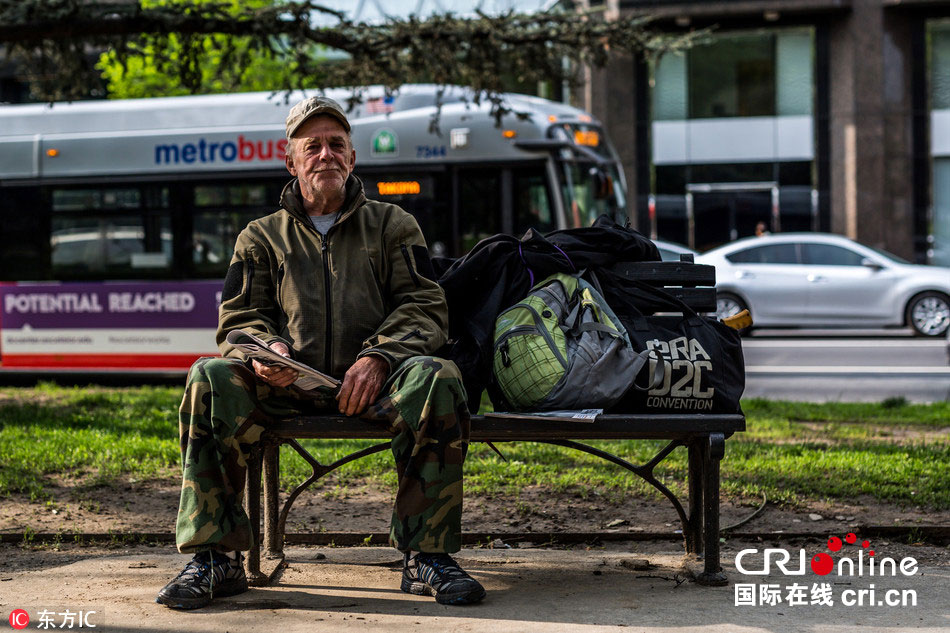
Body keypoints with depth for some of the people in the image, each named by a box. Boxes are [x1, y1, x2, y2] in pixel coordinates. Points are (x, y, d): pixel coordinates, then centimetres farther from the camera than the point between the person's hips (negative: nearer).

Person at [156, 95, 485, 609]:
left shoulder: (392, 225, 20)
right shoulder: (261, 237, 23)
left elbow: (424, 308, 8)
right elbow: (238, 318, 15)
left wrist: (378, 358, -13)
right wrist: (265, 351, -11)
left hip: (373, 381, -1)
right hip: (289, 382, 1)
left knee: (437, 377, -34)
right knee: (212, 378, -29)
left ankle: (427, 555, -26)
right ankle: (216, 557, -25)